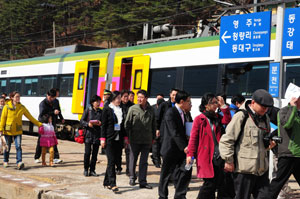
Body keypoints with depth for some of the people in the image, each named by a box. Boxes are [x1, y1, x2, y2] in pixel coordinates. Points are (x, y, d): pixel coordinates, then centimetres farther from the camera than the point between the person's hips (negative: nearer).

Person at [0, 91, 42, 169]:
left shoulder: (22, 107, 3)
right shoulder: (7, 107, -3)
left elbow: (30, 117, 8)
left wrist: (39, 124, 7)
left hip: (18, 131, 1)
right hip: (8, 130, -1)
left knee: (18, 146, -12)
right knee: (7, 147, 10)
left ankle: (19, 162, -17)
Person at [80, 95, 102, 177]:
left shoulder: (101, 112, 9)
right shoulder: (88, 110, 2)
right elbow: (81, 121, 1)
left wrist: (100, 123, -10)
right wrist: (88, 124, -16)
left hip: (97, 134, 3)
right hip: (88, 134, -2)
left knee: (95, 153, 4)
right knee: (87, 152, -4)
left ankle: (92, 170, 13)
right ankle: (86, 169, 11)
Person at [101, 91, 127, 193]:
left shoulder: (121, 110, 13)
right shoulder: (107, 109, -2)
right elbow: (104, 125, -3)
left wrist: (125, 137, 13)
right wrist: (103, 139, -8)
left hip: (119, 139, 5)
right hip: (110, 139, -5)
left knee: (114, 161, 7)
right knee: (111, 162, -8)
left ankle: (106, 182, 17)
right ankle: (112, 184, -8)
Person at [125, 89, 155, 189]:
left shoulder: (151, 110, 6)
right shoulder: (133, 109, -2)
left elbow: (153, 125, 14)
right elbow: (127, 123, -1)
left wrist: (153, 138, 12)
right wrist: (126, 136, -5)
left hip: (147, 140, 2)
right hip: (134, 140, -2)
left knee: (144, 161, 4)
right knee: (133, 159, 8)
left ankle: (142, 181, 9)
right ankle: (132, 178, 26)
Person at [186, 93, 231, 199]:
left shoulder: (217, 118, 15)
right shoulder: (199, 119, 1)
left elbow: (227, 121, -6)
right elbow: (193, 137, -1)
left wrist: (223, 106, -6)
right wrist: (190, 154, -7)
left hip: (219, 156, 5)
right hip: (206, 157, -4)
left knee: (221, 184, 3)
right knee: (210, 184, -6)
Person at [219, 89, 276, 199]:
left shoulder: (265, 118, 15)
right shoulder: (241, 116, -10)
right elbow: (226, 140, -11)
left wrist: (269, 144, 6)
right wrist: (229, 160, -11)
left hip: (262, 168, 7)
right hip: (244, 169, -7)